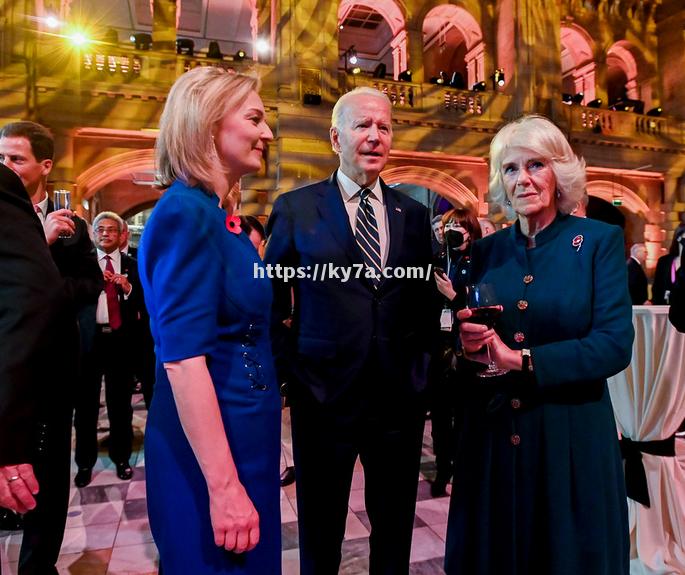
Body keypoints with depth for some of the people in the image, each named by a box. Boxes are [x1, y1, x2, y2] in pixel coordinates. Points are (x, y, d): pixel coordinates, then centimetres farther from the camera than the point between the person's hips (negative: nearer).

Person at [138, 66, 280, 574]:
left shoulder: (221, 214, 9)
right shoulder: (185, 212, -19)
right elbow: (182, 357, -25)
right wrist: (224, 486, -24)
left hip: (242, 433, 9)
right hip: (208, 448, -9)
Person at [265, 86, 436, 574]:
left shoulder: (413, 214, 6)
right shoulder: (295, 208, -3)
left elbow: (425, 300, 12)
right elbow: (269, 298, 2)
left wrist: (421, 364, 3)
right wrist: (291, 361, -5)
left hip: (401, 396, 3)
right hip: (325, 393, -2)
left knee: (395, 530, 21)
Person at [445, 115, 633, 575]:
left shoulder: (600, 240, -5)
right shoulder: (487, 250, 5)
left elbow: (615, 344, -14)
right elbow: (467, 333, 7)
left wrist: (519, 359, -20)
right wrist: (466, 343, -16)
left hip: (571, 435, -2)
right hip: (492, 435, 3)